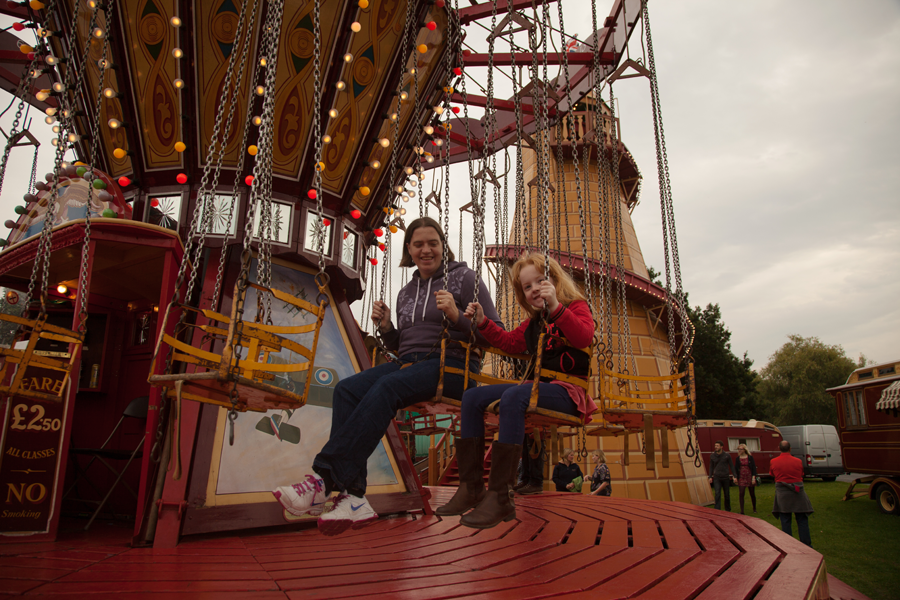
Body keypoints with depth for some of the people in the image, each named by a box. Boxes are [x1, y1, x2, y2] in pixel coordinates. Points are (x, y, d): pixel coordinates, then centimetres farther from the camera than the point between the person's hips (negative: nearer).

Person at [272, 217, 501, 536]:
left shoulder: (464, 278, 6)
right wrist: (385, 327, 7)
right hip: (410, 364, 6)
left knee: (387, 386, -34)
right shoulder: (406, 293, 23)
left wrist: (457, 316, -17)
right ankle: (352, 496, -30)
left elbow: (496, 334, -1)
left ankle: (323, 479, -34)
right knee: (347, 389, -22)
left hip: (452, 365, -6)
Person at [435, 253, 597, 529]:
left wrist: (555, 306, -33)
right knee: (473, 397, -5)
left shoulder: (577, 306, 1)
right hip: (538, 385, 9)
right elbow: (509, 342, 31)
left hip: (569, 390, -8)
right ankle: (471, 488, -9)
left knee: (513, 397, -37)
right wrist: (483, 322, 18)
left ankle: (499, 497, -35)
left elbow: (584, 337, -20)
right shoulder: (533, 322, 23)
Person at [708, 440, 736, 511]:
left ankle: (728, 509, 29)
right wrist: (710, 477, 2)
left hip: (726, 477, 0)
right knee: (717, 493, -12)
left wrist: (734, 476, -5)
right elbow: (711, 467, 7)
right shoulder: (712, 456, 0)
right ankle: (717, 510, -12)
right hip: (716, 478, 0)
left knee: (727, 494, 10)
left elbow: (731, 466, 1)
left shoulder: (727, 455, -5)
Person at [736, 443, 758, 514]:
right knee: (741, 494, -8)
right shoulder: (738, 458, 5)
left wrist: (753, 477, -12)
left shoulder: (750, 457, -3)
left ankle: (754, 508, 33)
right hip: (741, 477, 1)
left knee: (752, 494, 11)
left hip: (749, 476, -1)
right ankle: (742, 511, -5)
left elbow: (754, 467, -4)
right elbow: (736, 468, 9)